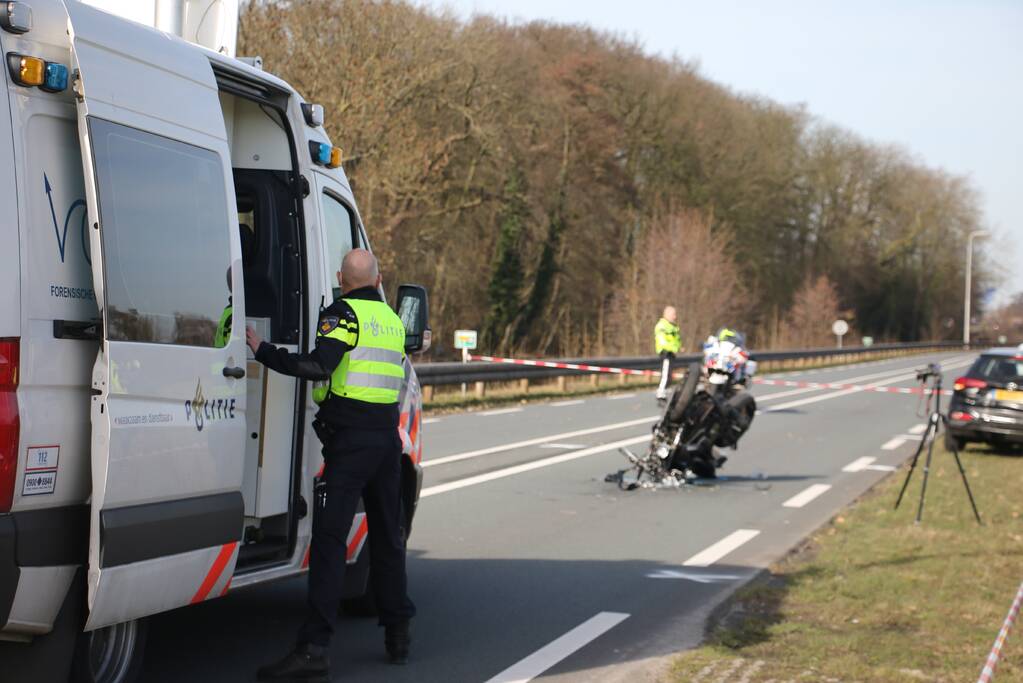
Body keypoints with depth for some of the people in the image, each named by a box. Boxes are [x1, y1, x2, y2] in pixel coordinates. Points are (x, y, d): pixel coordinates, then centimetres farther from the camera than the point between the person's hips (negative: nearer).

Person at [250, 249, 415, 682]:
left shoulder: (343, 313, -8)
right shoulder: (392, 320, 17)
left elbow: (319, 366, -21)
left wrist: (263, 351, -14)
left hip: (349, 439, -7)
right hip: (387, 436, 8)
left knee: (329, 540, -10)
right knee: (387, 538, 18)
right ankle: (397, 635, 24)